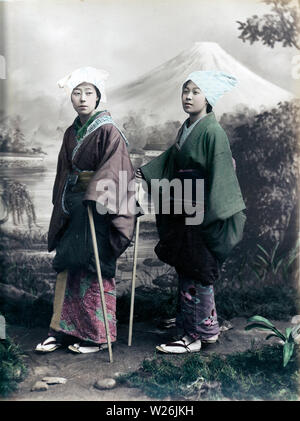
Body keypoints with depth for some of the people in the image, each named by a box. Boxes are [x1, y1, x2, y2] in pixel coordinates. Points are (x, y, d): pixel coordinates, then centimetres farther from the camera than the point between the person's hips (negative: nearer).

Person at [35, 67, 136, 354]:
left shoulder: (108, 131, -8)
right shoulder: (72, 133, 14)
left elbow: (112, 170, -18)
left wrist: (93, 197, -27)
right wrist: (60, 207, 18)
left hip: (98, 208, -7)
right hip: (73, 209, 7)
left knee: (94, 269, -1)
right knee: (67, 267, 9)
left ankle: (97, 335, 13)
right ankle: (63, 329, 20)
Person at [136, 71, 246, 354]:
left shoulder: (212, 131, -13)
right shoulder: (186, 129, 13)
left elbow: (219, 175, -17)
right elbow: (171, 159, 20)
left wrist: (212, 214, -18)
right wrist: (144, 174, 11)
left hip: (202, 213, -9)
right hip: (185, 212, 9)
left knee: (195, 275, -2)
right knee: (189, 272, 14)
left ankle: (195, 335, 12)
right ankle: (208, 329, 28)